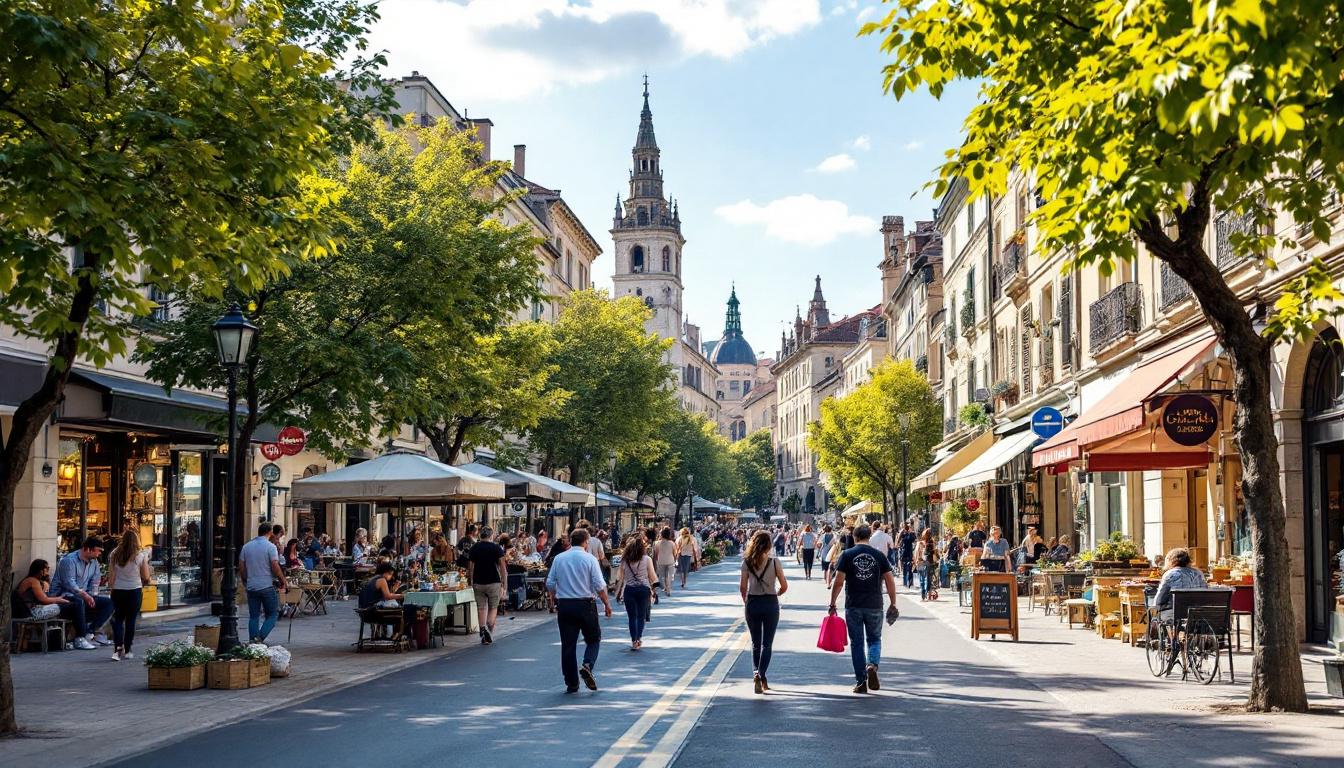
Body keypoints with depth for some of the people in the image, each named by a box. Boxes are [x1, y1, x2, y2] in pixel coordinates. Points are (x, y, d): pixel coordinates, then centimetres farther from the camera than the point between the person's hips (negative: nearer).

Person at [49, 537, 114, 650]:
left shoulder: (94, 562, 9)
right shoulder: (69, 560, -17)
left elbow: (94, 582, 8)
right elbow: (69, 583, -26)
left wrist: (90, 596, -9)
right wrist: (84, 595, -36)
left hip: (82, 597, 9)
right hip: (63, 597, -9)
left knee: (108, 602, -5)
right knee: (79, 602, -41)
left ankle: (89, 632, -11)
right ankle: (80, 638, -30)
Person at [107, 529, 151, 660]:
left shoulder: (115, 554, -2)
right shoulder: (141, 555, -7)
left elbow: (111, 575, 0)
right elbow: (146, 577, -2)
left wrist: (111, 588, 11)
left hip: (118, 590, 2)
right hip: (134, 590, -2)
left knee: (118, 619, 12)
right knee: (130, 620, 8)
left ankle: (118, 647, -6)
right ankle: (126, 651, 12)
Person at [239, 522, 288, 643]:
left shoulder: (246, 547, 8)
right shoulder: (270, 547, -8)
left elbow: (241, 568, 10)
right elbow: (275, 567, -14)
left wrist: (245, 583, 22)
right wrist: (284, 582, -3)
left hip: (251, 587, 5)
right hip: (267, 586, -5)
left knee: (253, 616, 10)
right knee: (272, 615, 3)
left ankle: (252, 641, 4)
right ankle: (260, 637, -14)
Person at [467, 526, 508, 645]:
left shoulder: (474, 548, 3)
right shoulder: (496, 548, -4)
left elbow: (470, 567, 4)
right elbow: (503, 567, -5)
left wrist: (470, 582, 15)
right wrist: (504, 584, 0)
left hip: (478, 583, 2)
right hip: (494, 582, -2)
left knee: (481, 608, 7)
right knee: (493, 608, 10)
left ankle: (483, 635, 1)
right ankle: (489, 627, -13)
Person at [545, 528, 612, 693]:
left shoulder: (559, 558, 5)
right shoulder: (590, 559, -5)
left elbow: (550, 584, 6)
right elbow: (600, 586, -8)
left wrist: (554, 601, 21)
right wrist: (607, 604, 2)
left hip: (564, 605, 3)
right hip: (585, 604, -3)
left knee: (568, 644, 6)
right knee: (594, 639, 13)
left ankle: (571, 684, 8)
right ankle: (587, 665, -13)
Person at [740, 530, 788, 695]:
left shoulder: (747, 562, -4)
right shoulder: (774, 562, -7)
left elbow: (742, 587, -4)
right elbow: (784, 586, -5)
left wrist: (746, 602, 12)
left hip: (752, 603, 1)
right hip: (771, 604, -1)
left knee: (755, 642, 19)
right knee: (767, 644, 4)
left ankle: (756, 673, 12)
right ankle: (761, 675, -11)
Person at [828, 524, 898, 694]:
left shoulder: (847, 555, -2)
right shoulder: (879, 556, 3)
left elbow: (838, 582, -7)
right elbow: (890, 581, 2)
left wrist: (832, 604, 1)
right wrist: (893, 605, 11)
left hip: (853, 606, -1)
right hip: (875, 606, 1)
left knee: (856, 643, 7)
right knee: (874, 639, 16)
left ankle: (861, 682, 6)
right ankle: (872, 665, -12)